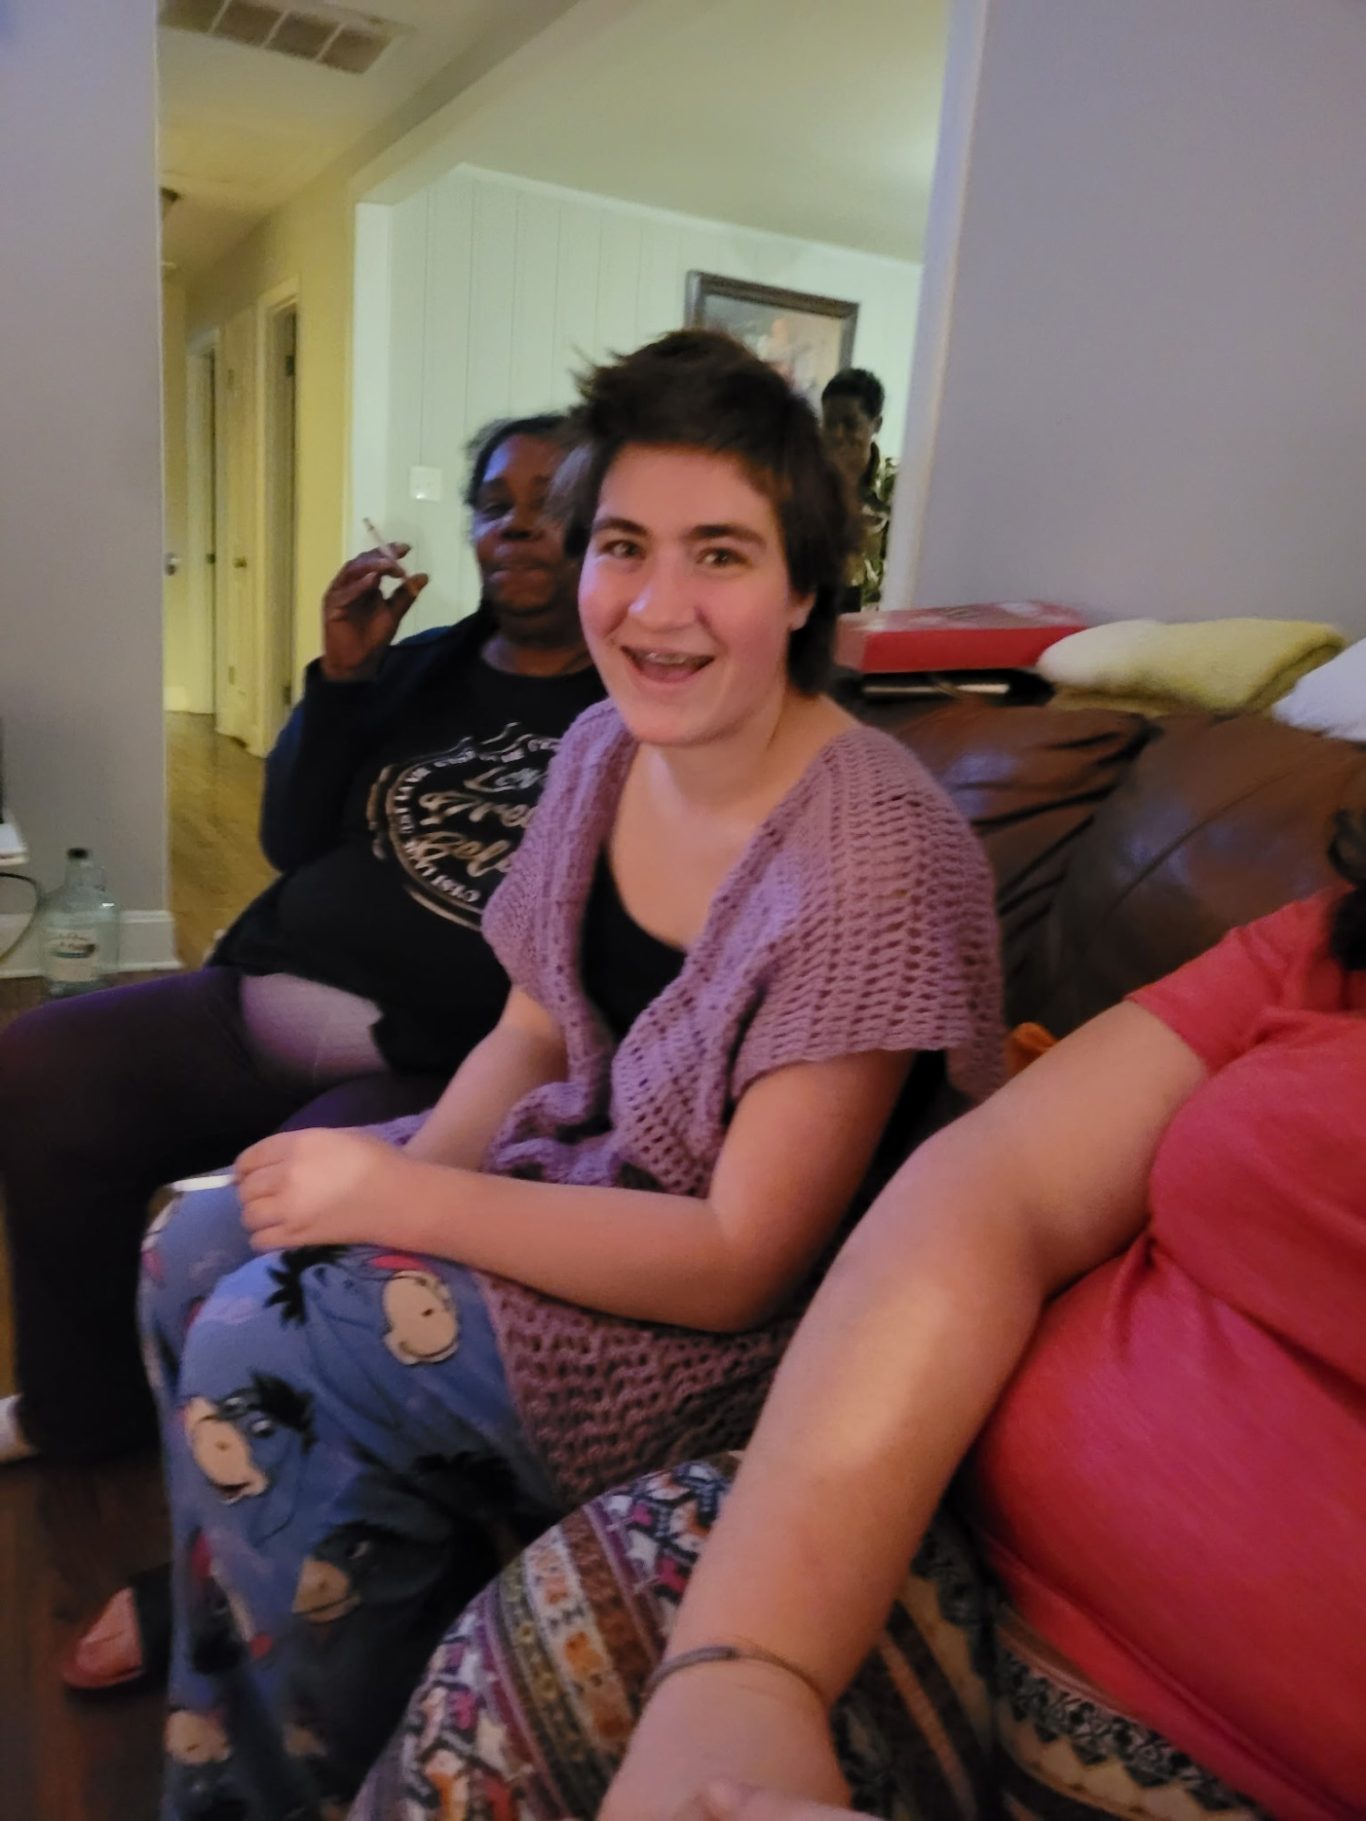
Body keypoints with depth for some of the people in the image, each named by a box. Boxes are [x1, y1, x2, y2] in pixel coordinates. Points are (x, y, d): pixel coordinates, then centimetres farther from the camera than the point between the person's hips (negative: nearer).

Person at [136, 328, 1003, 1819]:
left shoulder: (872, 862, -29)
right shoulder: (603, 748, -4)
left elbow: (744, 1263, -25)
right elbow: (535, 1032, 6)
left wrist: (405, 1203, -22)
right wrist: (405, 1173, -13)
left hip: (748, 1321, -7)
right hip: (583, 1165, 8)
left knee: (262, 1355, -15)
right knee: (197, 1250, 3)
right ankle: (214, 1614, 30)